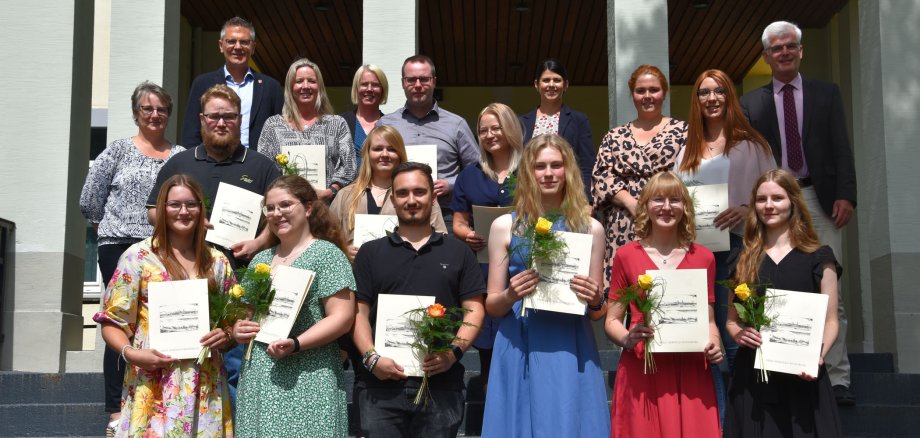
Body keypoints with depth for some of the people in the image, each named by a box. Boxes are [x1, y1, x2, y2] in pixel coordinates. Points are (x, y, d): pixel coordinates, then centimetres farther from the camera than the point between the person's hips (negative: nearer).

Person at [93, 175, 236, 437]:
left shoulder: (218, 263, 10)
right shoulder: (138, 256, 0)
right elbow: (112, 322, 0)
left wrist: (227, 334, -4)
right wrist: (130, 353, -17)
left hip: (205, 384, 3)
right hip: (155, 383, -3)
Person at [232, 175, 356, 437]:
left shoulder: (327, 254, -3)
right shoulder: (260, 260, 16)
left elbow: (342, 318, -11)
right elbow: (244, 313, 23)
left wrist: (295, 344, -22)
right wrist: (237, 329, 1)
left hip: (306, 381, -6)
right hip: (257, 379, 6)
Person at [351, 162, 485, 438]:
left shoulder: (458, 252, 13)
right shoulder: (370, 253, 13)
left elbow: (474, 309, 7)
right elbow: (358, 312, 6)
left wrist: (455, 350, -10)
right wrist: (371, 358, -9)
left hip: (442, 383, 0)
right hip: (382, 382, 0)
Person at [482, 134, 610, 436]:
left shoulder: (590, 228, 7)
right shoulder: (505, 227, 4)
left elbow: (597, 313, 12)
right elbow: (491, 305, 7)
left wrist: (595, 301, -10)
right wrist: (510, 296, -14)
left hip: (572, 352, 1)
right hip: (521, 351, 0)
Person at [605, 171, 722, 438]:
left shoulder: (703, 258, 9)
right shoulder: (626, 255, 2)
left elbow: (708, 319, 14)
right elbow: (611, 321, 4)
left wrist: (714, 346, -5)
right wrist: (627, 339, -15)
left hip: (691, 372, 2)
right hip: (641, 373, -2)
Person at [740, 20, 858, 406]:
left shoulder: (826, 93, 10)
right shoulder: (751, 103, 10)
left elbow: (841, 149, 4)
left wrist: (846, 195, -9)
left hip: (819, 200, 0)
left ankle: (837, 378, 2)